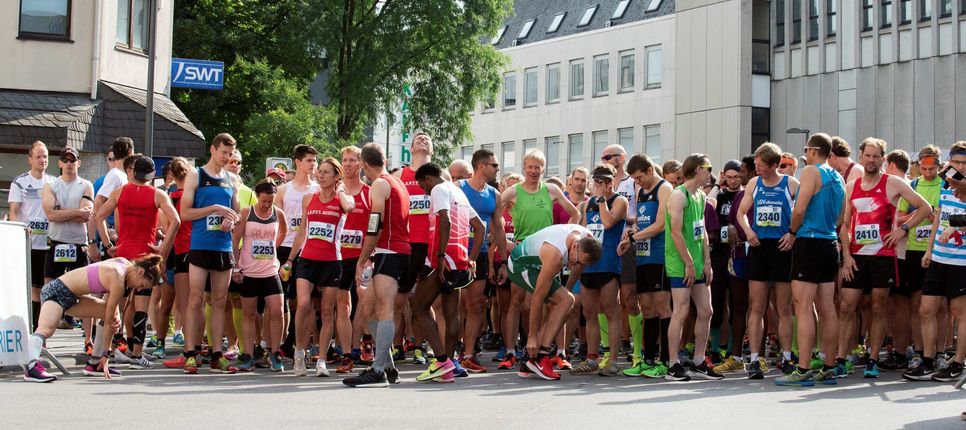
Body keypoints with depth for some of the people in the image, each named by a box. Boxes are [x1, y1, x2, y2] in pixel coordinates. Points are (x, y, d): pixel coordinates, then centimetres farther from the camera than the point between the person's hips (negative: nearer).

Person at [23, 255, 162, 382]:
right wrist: (106, 354, -9)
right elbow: (109, 319, -16)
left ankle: (95, 363, 18)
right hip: (56, 292, -10)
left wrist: (115, 317, -3)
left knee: (111, 313, 15)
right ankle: (32, 366, -56)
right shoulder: (118, 280, -22)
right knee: (46, 328, -34)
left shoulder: (124, 264, 3)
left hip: (71, 295, 10)